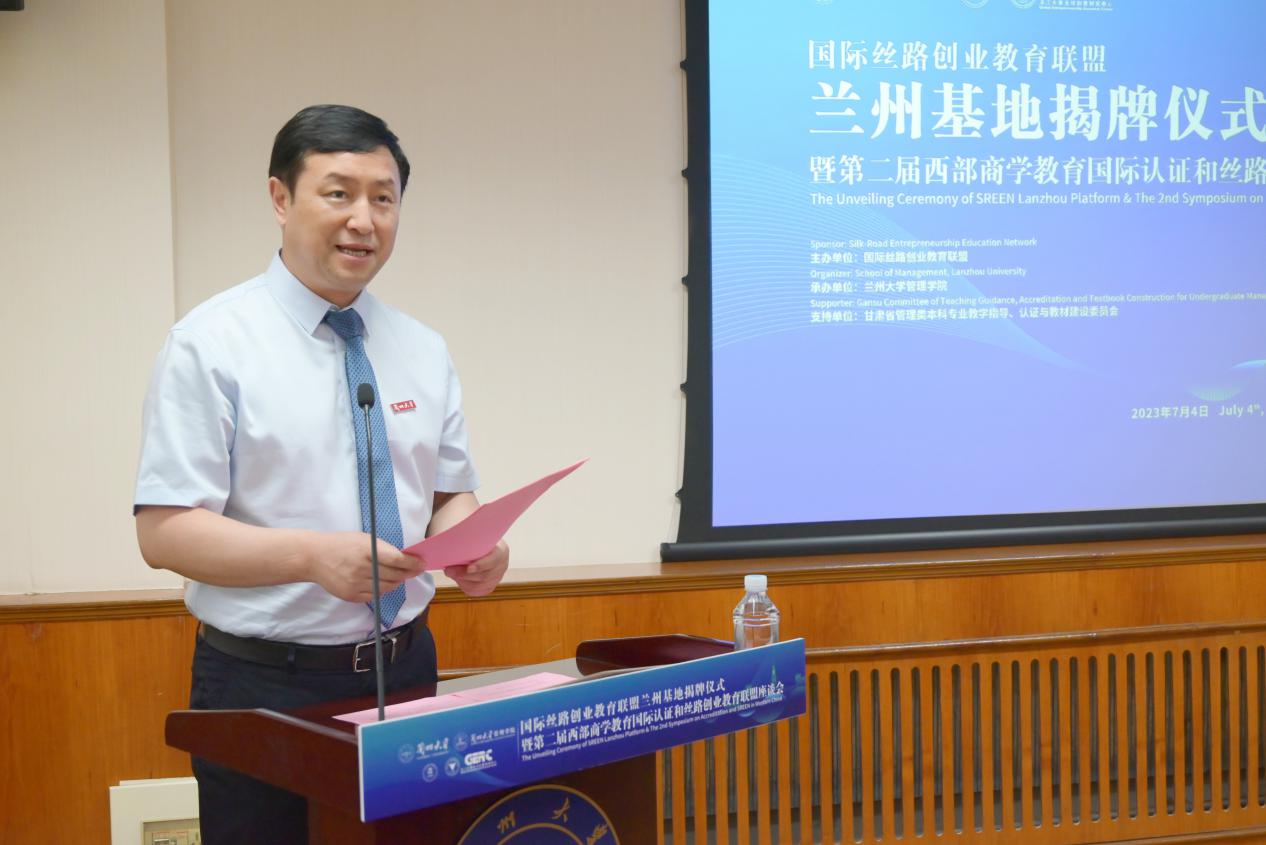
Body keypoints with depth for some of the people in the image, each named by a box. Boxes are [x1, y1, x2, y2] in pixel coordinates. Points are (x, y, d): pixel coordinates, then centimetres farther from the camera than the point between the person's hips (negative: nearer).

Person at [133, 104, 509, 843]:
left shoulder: (424, 351, 7)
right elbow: (165, 532, -12)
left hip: (406, 670, 5)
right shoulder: (212, 344, -8)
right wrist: (315, 555, -26)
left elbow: (451, 495, 11)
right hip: (264, 683, -4)